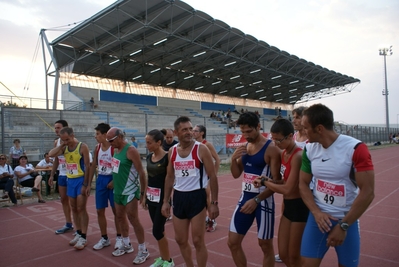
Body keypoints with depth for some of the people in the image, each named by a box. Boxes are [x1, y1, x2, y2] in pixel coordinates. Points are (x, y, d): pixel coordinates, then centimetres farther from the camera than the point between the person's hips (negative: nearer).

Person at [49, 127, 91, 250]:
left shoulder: (82, 147, -13)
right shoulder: (64, 148, 6)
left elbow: (87, 166, -14)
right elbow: (51, 154, -7)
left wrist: (85, 184, -17)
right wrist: (62, 145, -10)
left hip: (81, 180, -6)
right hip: (70, 180, 6)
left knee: (81, 209, -3)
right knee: (74, 209, 12)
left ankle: (84, 237, 6)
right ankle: (78, 234, 26)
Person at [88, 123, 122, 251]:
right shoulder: (97, 148, 6)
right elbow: (93, 166, 12)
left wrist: (114, 181, -19)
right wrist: (89, 183, 10)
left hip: (112, 179, -6)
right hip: (101, 179, 7)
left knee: (116, 210, 5)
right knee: (100, 211, 10)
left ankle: (119, 237, 20)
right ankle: (104, 238, 24)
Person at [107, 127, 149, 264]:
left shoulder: (130, 150, -19)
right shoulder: (116, 149, 6)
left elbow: (141, 172, -19)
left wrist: (143, 193, -18)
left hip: (130, 192, -9)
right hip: (118, 191, 9)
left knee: (134, 220, -2)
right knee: (120, 218, 17)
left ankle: (143, 250, 11)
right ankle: (126, 245, 35)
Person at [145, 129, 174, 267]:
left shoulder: (167, 157, -15)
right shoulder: (149, 157, 7)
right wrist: (145, 195, 16)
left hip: (162, 197, -7)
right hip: (151, 197, 7)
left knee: (157, 231, -2)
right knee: (159, 230, 14)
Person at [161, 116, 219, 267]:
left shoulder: (201, 149, -11)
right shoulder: (172, 151, 3)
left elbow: (212, 176, -9)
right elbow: (170, 177, 13)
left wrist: (214, 203, -11)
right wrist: (166, 201, 10)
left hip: (197, 196, -5)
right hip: (179, 197, 5)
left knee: (198, 241, 3)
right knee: (180, 240, 15)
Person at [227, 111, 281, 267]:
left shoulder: (271, 149, -14)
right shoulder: (244, 147, 7)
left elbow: (276, 181, -16)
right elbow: (236, 174, 11)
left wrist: (256, 200, -23)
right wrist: (234, 159, -8)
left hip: (263, 200, -6)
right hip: (245, 197, 6)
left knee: (265, 245, 10)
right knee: (233, 242, 9)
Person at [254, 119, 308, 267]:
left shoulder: (298, 156, -23)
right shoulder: (284, 153, 5)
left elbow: (288, 189, -25)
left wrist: (264, 181, -12)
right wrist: (269, 180, -9)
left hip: (299, 207, -8)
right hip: (288, 205, 9)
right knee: (283, 253, 17)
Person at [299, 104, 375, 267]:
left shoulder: (356, 149, -16)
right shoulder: (309, 149, -2)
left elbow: (367, 193, -17)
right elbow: (303, 184, 3)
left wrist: (343, 225, -15)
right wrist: (316, 213, -11)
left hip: (347, 219, -3)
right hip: (318, 216, 3)